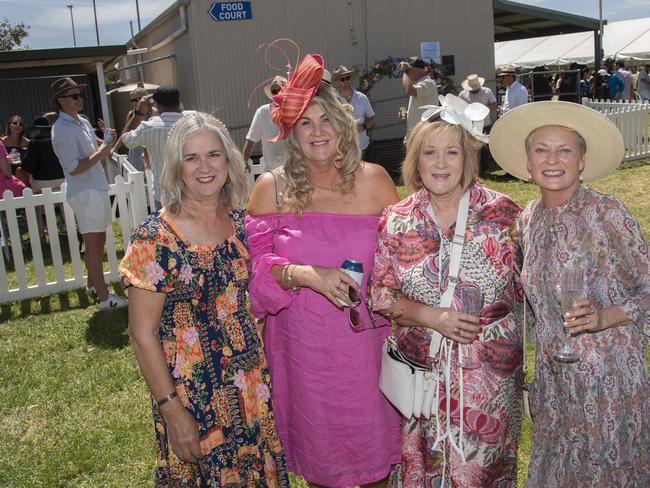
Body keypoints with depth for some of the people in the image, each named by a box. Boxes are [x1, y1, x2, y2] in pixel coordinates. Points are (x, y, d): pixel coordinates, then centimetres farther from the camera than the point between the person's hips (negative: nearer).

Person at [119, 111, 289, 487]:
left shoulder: (239, 221, -1)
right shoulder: (156, 238, -18)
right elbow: (143, 335, -14)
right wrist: (172, 410, -14)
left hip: (253, 386, 5)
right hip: (194, 395, -5)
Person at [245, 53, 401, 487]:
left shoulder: (373, 180, -4)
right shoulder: (271, 188, -5)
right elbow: (255, 265, -8)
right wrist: (304, 275, -24)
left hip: (366, 341, 0)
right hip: (304, 348, 0)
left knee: (373, 445, 16)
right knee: (320, 453, 17)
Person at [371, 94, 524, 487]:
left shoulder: (503, 213, -6)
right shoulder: (396, 221, -3)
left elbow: (526, 288, 1)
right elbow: (381, 295, -2)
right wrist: (432, 317, -15)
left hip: (492, 372, -1)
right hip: (423, 370, 1)